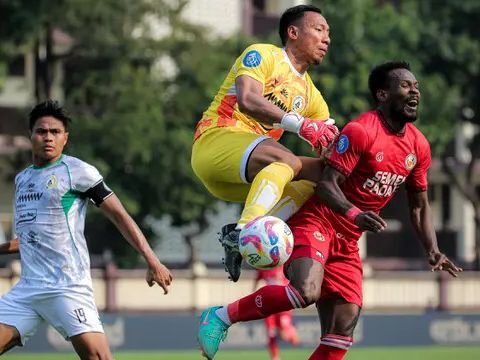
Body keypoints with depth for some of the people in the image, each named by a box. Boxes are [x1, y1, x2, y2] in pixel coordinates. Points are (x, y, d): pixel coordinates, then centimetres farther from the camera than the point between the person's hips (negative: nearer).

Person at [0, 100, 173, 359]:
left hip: (67, 287, -7)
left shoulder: (76, 171, -2)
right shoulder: (22, 179, 18)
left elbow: (119, 216, -4)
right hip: (27, 288, 7)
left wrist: (152, 262, -11)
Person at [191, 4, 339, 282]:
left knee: (319, 171, -10)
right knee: (286, 161, -32)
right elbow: (247, 100, -20)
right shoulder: (263, 55, -1)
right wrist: (301, 125, -31)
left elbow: (329, 139, 16)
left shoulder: (310, 93, 24)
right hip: (216, 139, -8)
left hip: (246, 174, 8)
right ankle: (242, 231, -49)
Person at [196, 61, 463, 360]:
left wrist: (433, 251, 4)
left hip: (347, 243, 8)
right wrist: (354, 214, -38)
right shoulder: (361, 131, -15)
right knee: (306, 292, -33)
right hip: (316, 222, -8)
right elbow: (327, 184, -20)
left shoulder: (419, 146, 8)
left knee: (342, 330, -2)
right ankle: (221, 316, -15)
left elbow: (419, 206, 18)